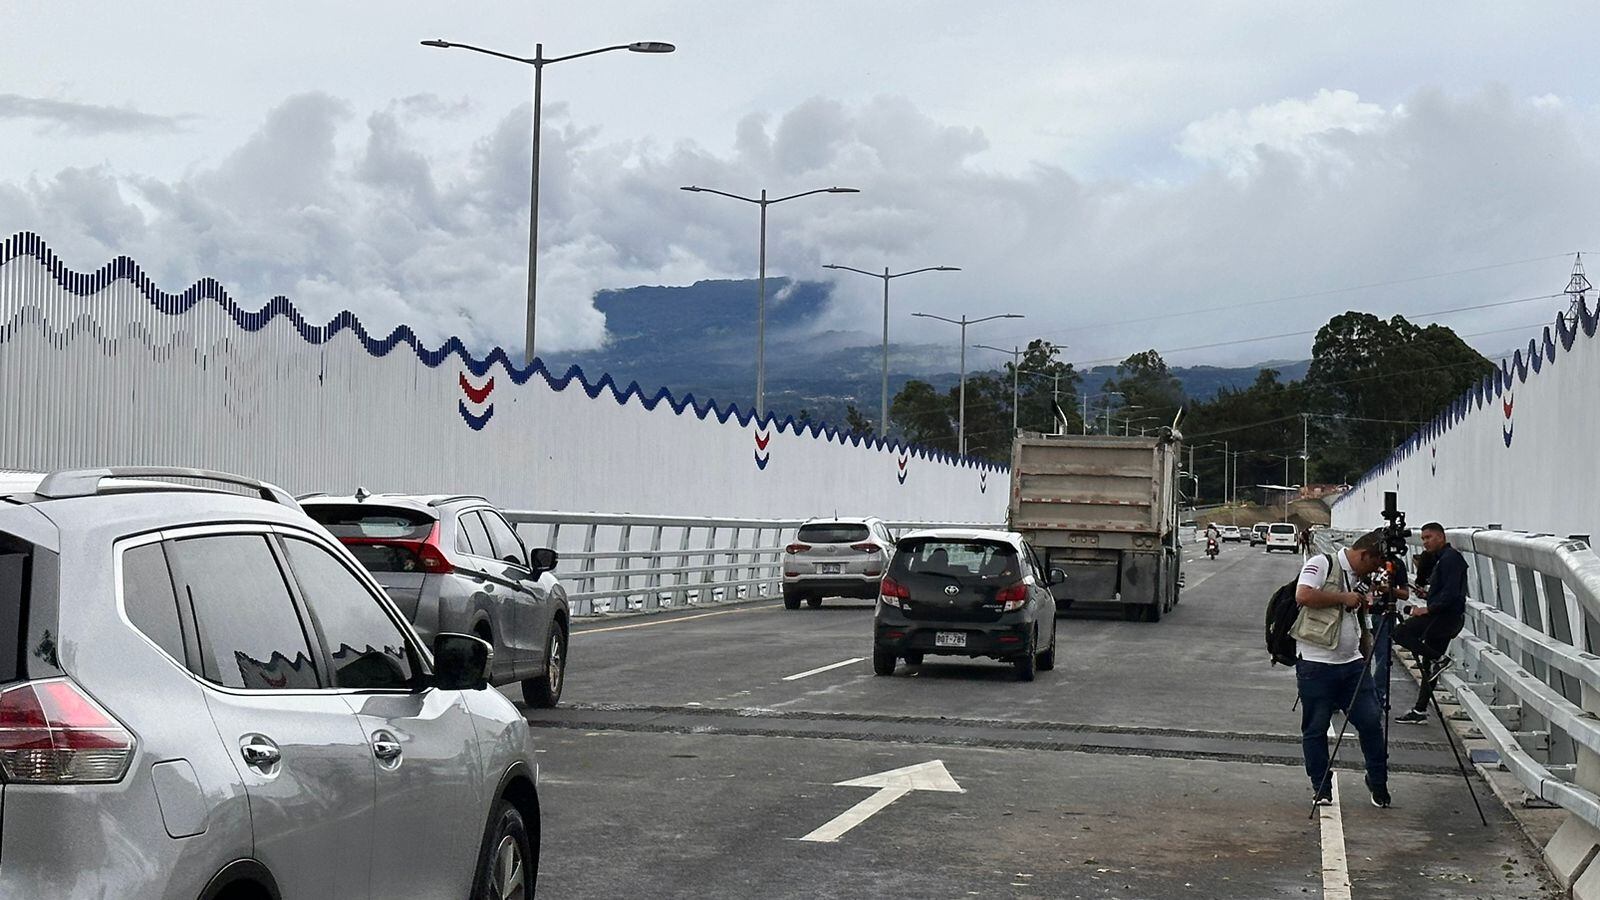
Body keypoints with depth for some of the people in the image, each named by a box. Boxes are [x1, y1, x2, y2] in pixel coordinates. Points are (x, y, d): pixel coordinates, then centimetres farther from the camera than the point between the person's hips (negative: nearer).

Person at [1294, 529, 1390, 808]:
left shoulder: (1359, 579, 17)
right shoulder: (1322, 564, -6)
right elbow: (1303, 596, -23)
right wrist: (1343, 598, -15)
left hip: (1352, 663, 7)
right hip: (1316, 664, -7)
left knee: (1372, 722, 1)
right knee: (1315, 729, 1)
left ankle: (1378, 783, 15)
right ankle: (1321, 790, 12)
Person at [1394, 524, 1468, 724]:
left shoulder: (1450, 558, -11)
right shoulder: (1442, 559, 21)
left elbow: (1451, 592, -21)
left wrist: (1428, 609, -20)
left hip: (1447, 615, -10)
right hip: (1447, 618, 10)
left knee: (1401, 633, -18)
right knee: (1429, 663, 10)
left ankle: (1439, 660, -16)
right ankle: (1420, 710, 13)